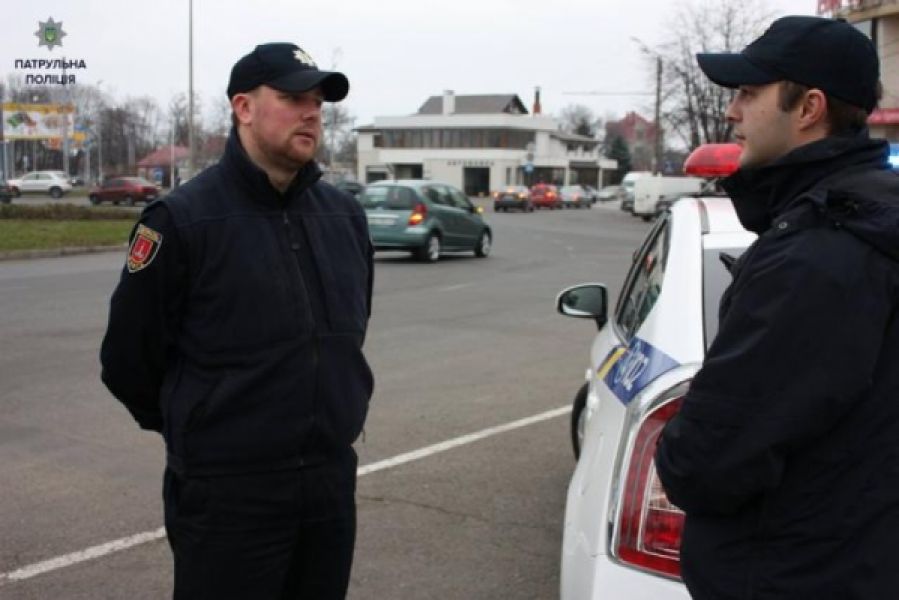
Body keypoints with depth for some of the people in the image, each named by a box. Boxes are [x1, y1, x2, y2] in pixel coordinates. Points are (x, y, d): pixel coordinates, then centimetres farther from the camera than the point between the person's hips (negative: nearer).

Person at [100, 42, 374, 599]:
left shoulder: (345, 214, 6)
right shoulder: (183, 220, -12)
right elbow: (129, 357, -6)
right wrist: (200, 432, 6)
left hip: (334, 482, 6)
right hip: (227, 495, -5)